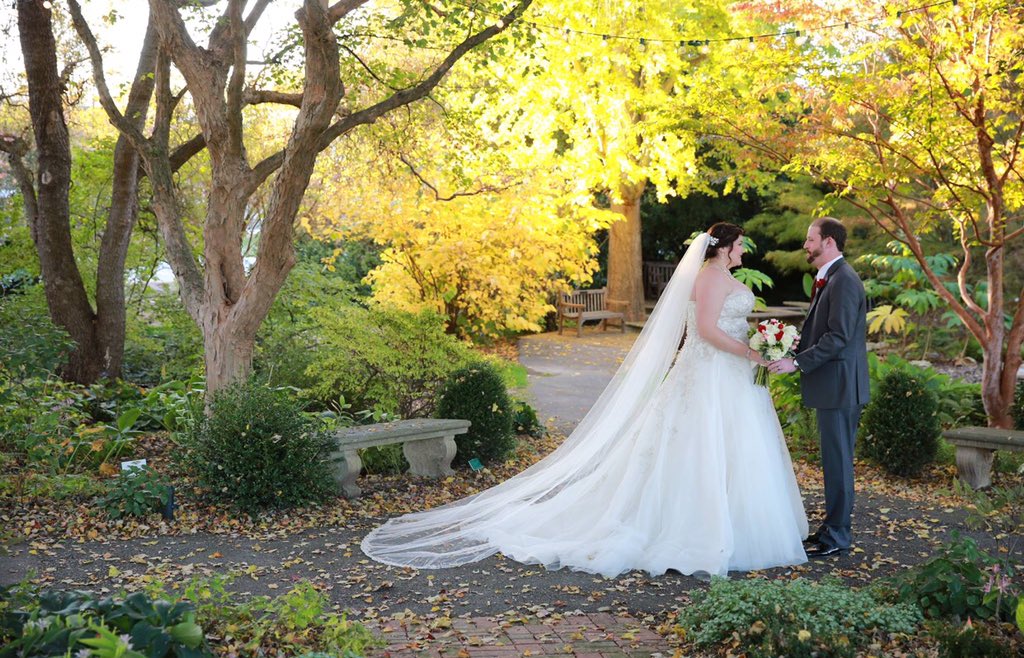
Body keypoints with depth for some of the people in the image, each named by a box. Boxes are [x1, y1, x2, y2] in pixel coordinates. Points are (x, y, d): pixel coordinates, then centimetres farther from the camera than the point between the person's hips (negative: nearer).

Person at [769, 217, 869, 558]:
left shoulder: (844, 281, -16)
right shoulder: (827, 279, 15)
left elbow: (838, 337, -23)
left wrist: (798, 363, -22)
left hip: (840, 386, -10)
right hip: (831, 386, 10)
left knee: (838, 459, -2)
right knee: (833, 458, 16)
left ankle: (837, 536, 7)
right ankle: (832, 526, 26)